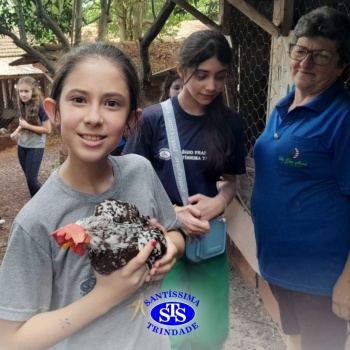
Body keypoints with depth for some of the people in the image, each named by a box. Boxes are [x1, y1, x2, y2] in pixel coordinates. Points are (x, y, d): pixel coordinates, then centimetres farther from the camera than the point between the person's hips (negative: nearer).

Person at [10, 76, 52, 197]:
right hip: (22, 146, 7)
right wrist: (17, 131, -2)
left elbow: (47, 130, -18)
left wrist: (27, 126, -20)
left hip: (36, 148, -7)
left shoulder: (40, 107, -18)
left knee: (31, 180, -6)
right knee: (29, 179, 13)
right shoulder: (23, 105, 3)